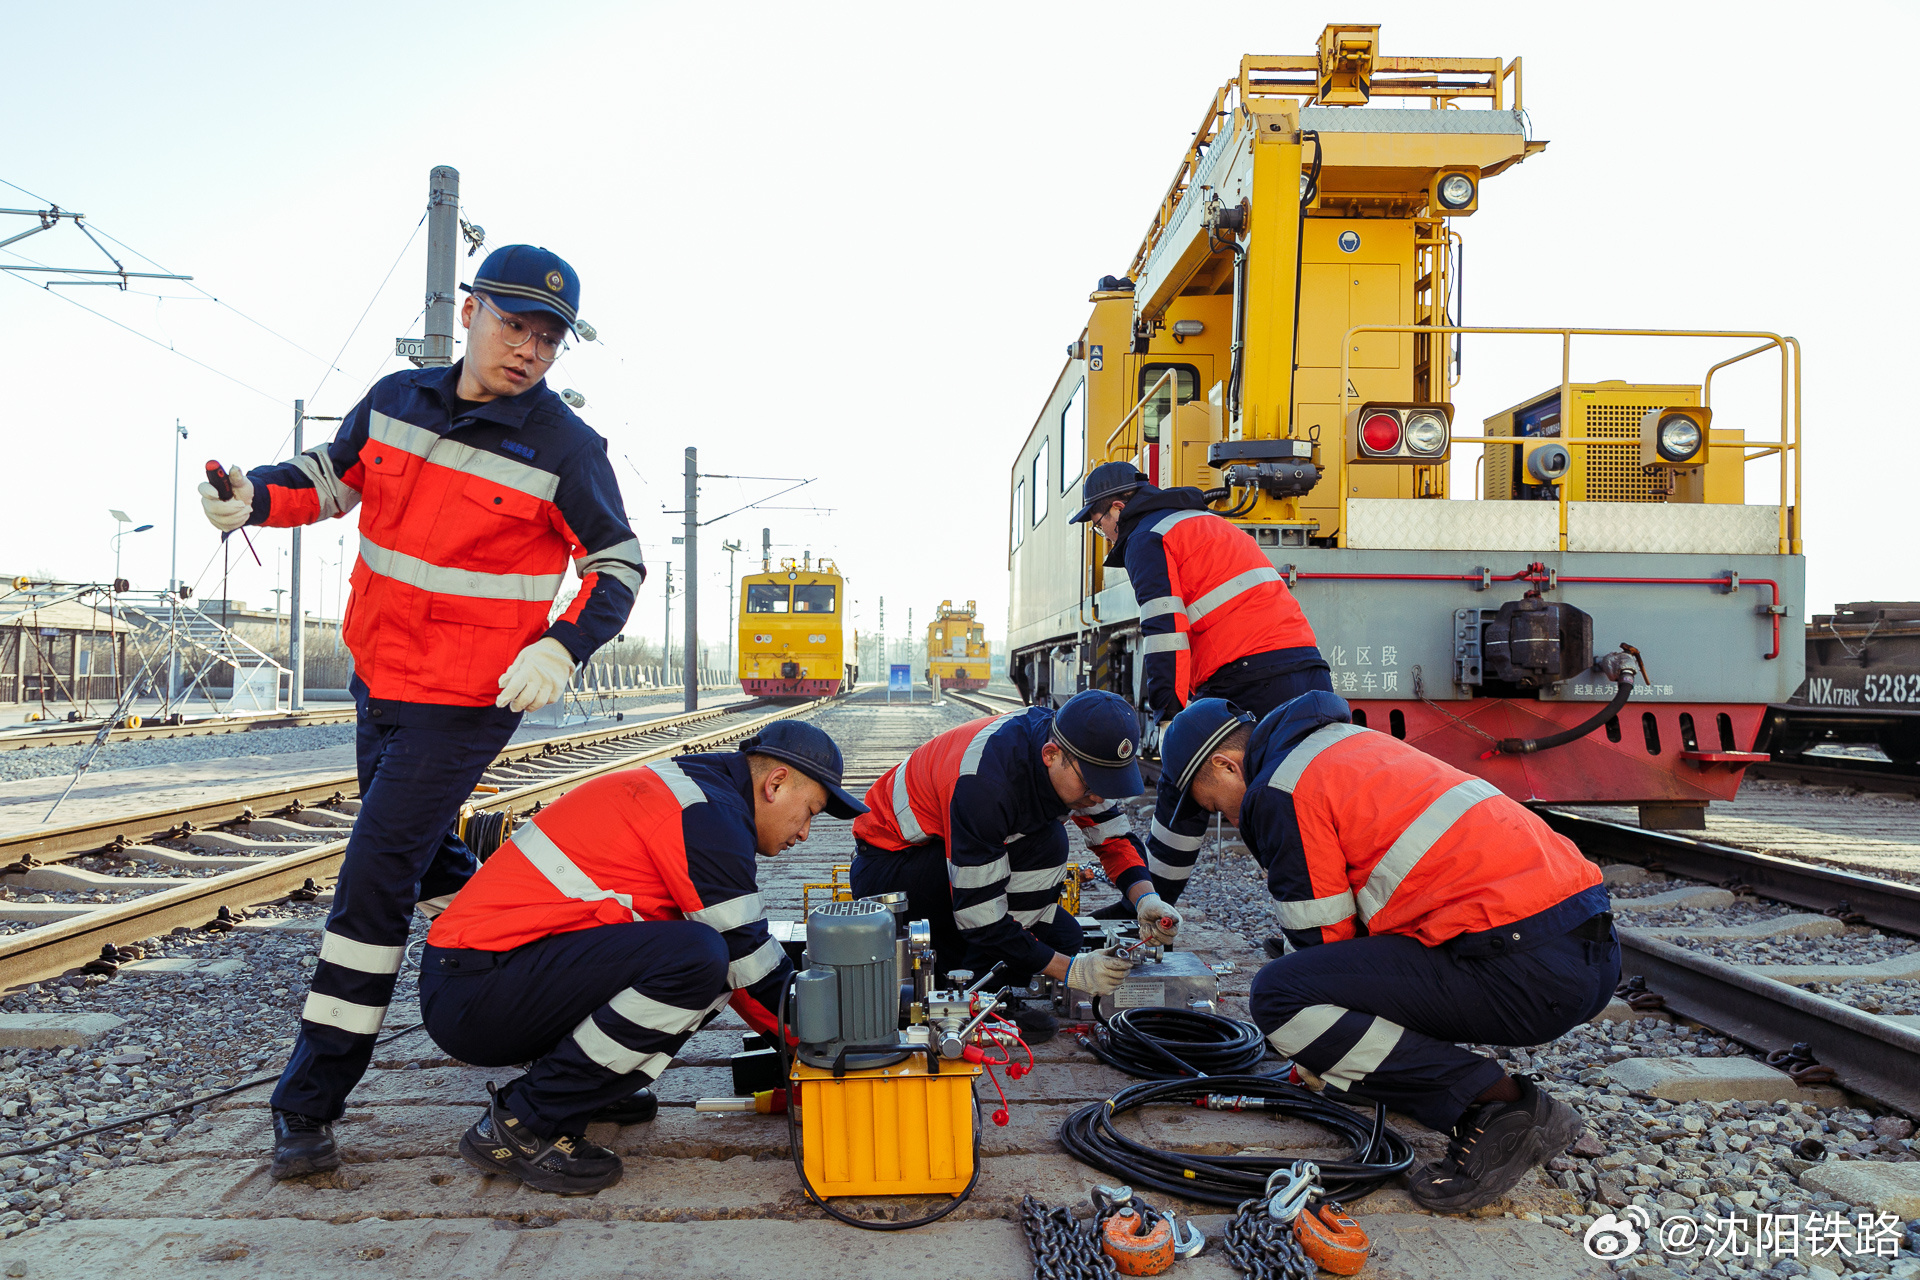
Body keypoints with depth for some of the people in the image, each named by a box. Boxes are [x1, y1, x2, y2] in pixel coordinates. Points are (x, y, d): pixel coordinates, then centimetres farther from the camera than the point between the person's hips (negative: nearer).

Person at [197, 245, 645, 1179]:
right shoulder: (397, 400, 1)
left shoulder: (564, 449, -14)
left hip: (468, 699, -7)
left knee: (374, 880, -8)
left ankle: (310, 1101, 4)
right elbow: (332, 476, 16)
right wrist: (256, 496, -5)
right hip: (377, 678, 7)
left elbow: (617, 562, -6)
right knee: (416, 849, 22)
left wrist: (562, 647, -22)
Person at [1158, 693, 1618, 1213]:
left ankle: (1501, 1105, -7)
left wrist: (1320, 1051, 20)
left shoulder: (1278, 793, -3)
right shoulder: (1355, 743, 25)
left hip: (1527, 973, -10)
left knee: (1278, 995, -10)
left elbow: (1323, 939, 1)